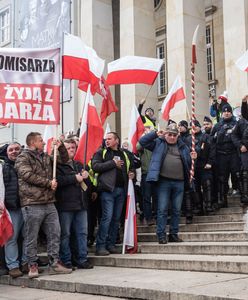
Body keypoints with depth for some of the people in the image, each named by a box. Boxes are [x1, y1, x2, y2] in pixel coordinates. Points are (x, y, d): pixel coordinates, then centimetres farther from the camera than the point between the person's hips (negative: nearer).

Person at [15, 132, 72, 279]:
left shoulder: (46, 157, 20)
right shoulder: (23, 158, -2)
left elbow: (64, 159, 28)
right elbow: (28, 175, -16)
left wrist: (61, 146, 11)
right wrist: (49, 183, -12)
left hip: (49, 203, 7)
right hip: (32, 204, -7)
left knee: (55, 234, 5)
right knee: (32, 237, 0)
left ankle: (55, 263, 12)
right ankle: (33, 265, 10)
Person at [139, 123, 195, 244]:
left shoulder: (183, 146, 14)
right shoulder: (159, 143, 6)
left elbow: (188, 164, 19)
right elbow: (142, 141, -3)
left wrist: (192, 158, -2)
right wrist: (156, 134, -8)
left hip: (179, 182, 3)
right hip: (164, 181, -3)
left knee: (177, 210, 9)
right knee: (162, 209, -3)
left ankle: (174, 234, 19)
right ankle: (161, 235, 3)